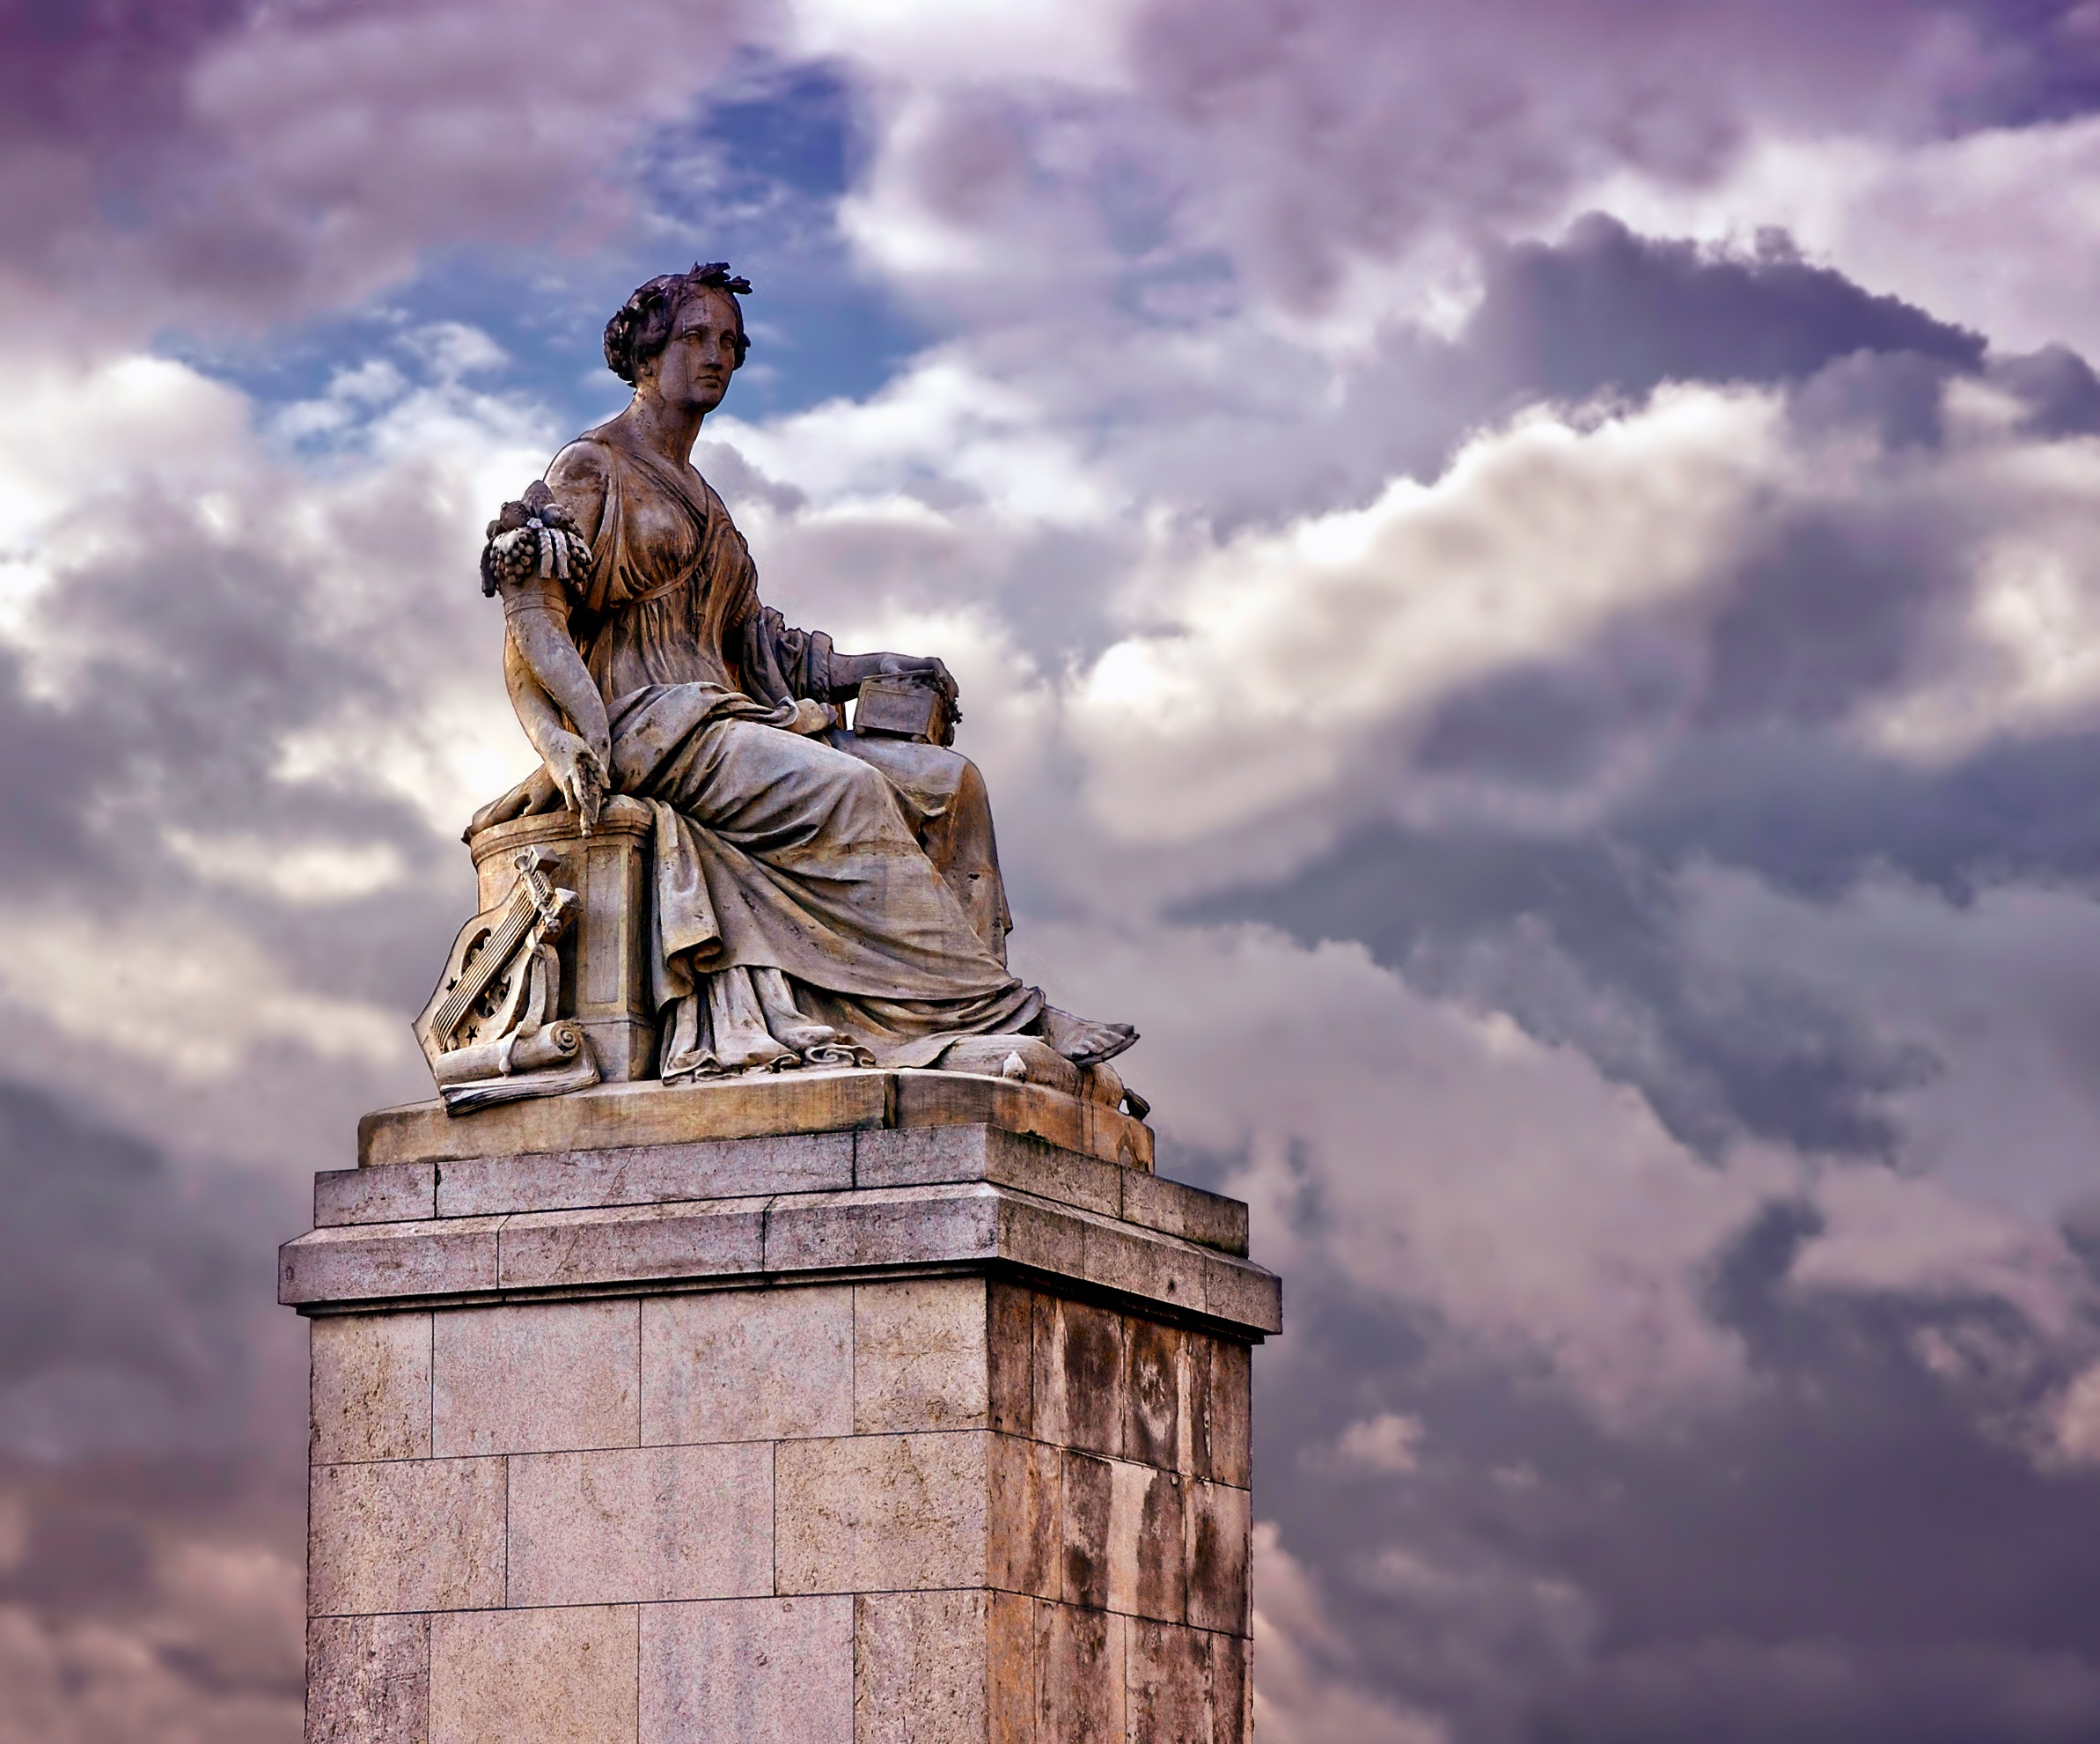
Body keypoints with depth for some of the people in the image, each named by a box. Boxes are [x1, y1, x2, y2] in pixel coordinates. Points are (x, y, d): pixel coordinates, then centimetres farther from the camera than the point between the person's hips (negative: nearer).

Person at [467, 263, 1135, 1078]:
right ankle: (976, 1007, -32)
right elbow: (531, 606, -8)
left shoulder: (698, 498, 29)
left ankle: (972, 1019, -23)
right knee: (846, 789, -31)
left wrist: (879, 668, 16)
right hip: (648, 725, -8)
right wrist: (577, 735, -23)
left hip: (722, 720, 8)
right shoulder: (591, 468, 5)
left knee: (945, 781, -10)